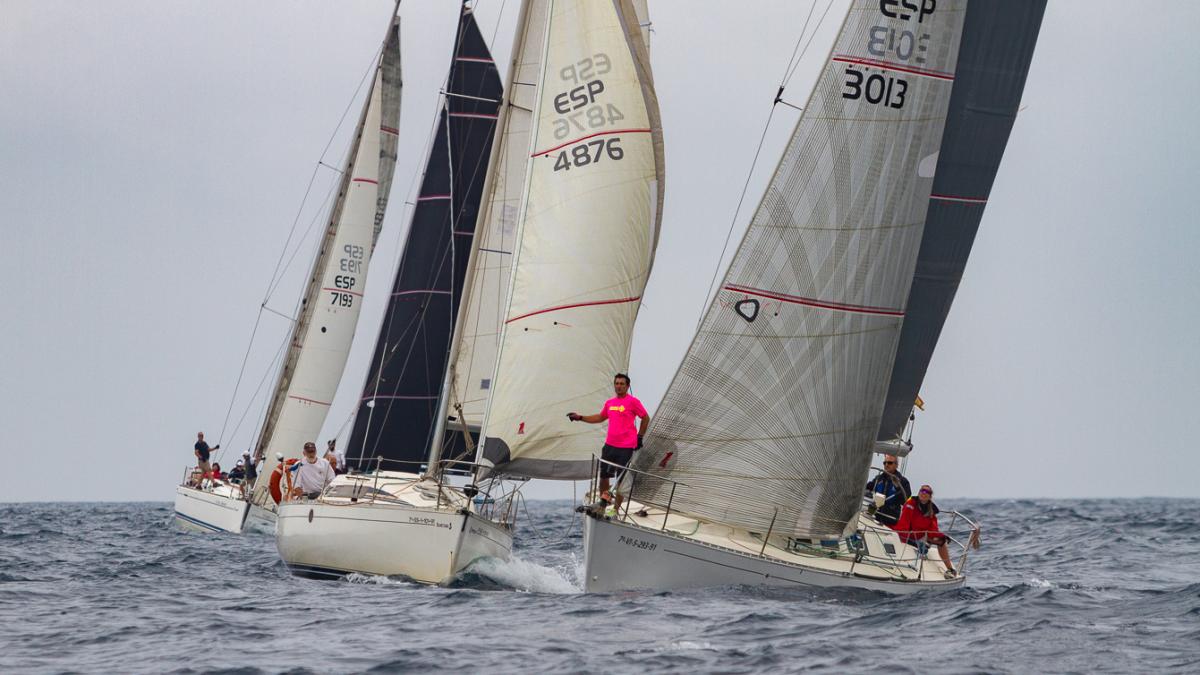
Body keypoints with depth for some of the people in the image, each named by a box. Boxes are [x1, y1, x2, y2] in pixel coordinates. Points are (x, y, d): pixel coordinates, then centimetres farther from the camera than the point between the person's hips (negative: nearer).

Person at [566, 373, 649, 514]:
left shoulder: (632, 401, -7)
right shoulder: (609, 403, 10)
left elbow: (645, 418, 1)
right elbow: (600, 417, 26)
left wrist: (640, 437, 1)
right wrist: (580, 418, 20)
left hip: (626, 447, -6)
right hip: (610, 445, 6)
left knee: (621, 479, 0)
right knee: (603, 474, 7)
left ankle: (616, 509, 7)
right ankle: (603, 500, 24)